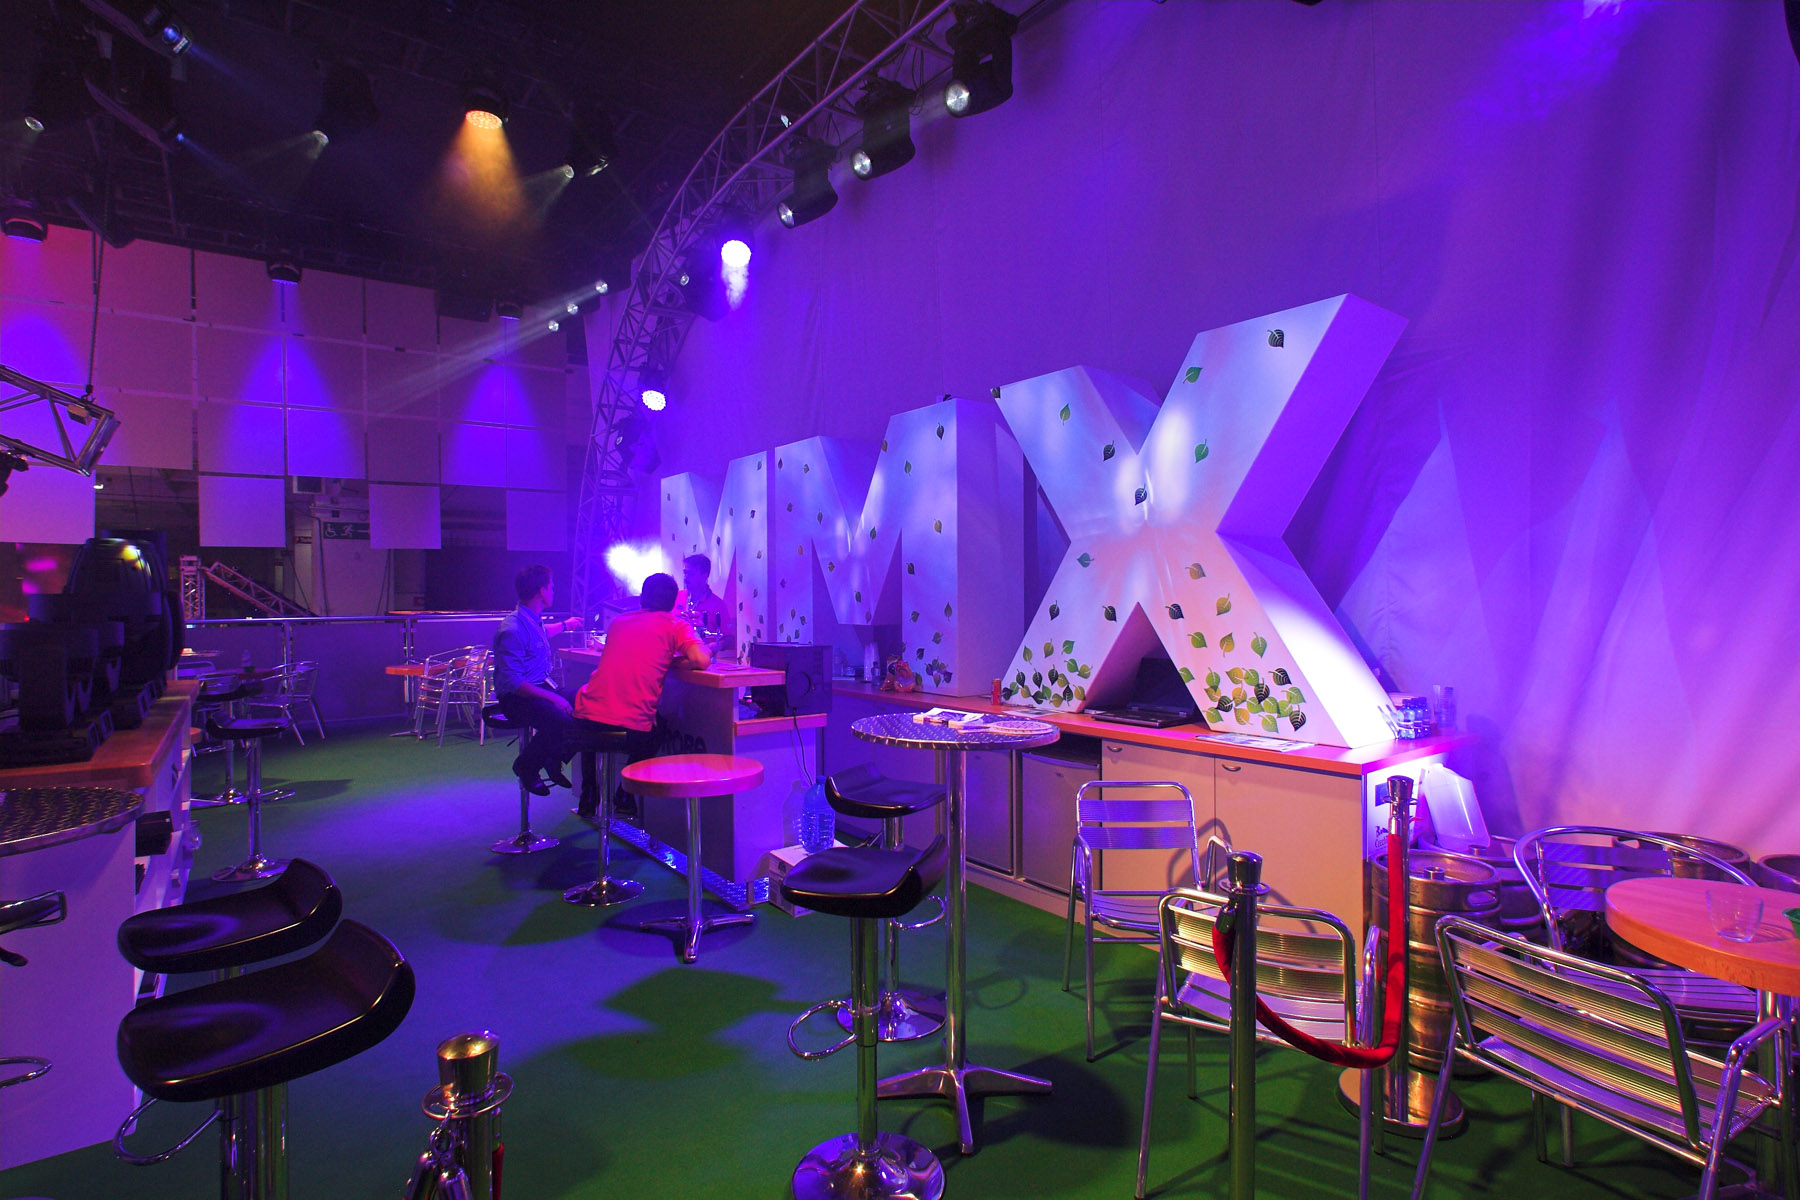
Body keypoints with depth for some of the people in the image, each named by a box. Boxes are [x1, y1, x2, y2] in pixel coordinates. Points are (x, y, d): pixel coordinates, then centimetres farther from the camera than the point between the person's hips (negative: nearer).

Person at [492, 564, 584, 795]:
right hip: (517, 698, -9)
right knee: (562, 721, -32)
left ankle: (554, 759, 9)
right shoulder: (513, 629, -21)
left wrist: (565, 625, 52)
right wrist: (552, 697, -27)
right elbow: (512, 682, -25)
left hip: (541, 688, 9)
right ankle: (526, 766, -4)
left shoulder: (534, 620, 9)